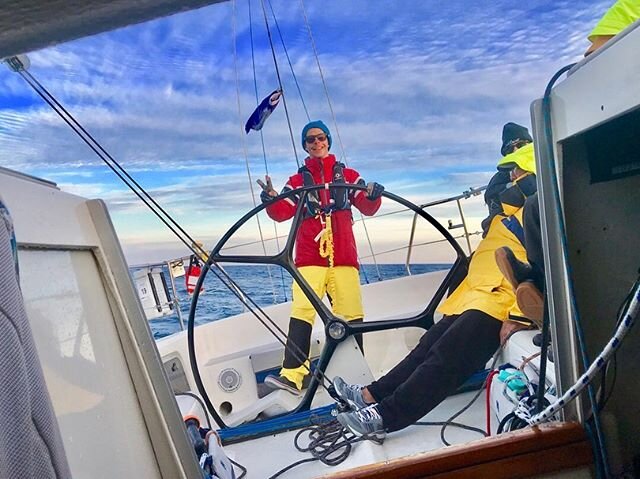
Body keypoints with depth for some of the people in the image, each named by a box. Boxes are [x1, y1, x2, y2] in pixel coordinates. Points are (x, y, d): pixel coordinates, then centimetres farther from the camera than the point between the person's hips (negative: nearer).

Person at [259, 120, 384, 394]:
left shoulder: (347, 175, 18)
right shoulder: (298, 180, 17)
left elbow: (367, 208, 9)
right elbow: (282, 212, 5)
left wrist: (373, 196, -13)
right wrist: (271, 200, -16)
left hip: (343, 256, 1)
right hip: (309, 257, 0)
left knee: (351, 315, -3)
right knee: (302, 312, -16)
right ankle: (292, 375, -18)